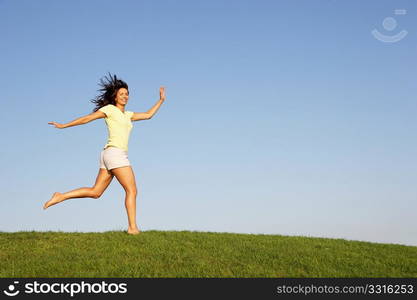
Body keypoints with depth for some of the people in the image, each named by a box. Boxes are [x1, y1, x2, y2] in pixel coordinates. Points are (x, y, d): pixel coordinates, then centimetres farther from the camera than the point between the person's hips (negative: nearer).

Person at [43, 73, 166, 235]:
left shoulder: (127, 114, 24)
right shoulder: (109, 109, 1)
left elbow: (148, 115, 29)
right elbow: (86, 118, 3)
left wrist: (161, 100, 28)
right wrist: (63, 126, 7)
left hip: (108, 155, 9)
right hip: (115, 153, -9)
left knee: (95, 192, 7)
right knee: (132, 190, -8)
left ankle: (60, 197, 7)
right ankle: (133, 228, -10)